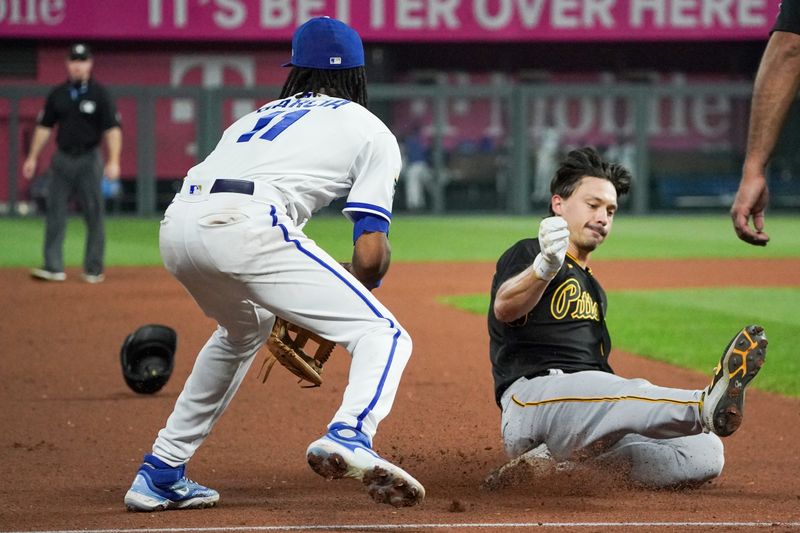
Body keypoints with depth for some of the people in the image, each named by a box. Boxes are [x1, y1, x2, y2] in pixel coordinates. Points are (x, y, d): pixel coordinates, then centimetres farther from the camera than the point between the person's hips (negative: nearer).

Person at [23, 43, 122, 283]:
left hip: (89, 160, -3)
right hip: (62, 158, 3)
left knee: (94, 215, 0)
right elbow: (44, 126, 13)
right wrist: (33, 157, 8)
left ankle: (94, 269, 7)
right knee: (55, 213, -3)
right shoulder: (57, 94, 8)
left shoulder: (99, 94, -3)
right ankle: (53, 267, -5)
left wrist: (113, 161, -18)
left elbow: (112, 129, -8)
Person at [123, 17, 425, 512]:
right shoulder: (371, 130, 19)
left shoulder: (259, 116, 36)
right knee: (384, 335, -1)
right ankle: (350, 436, -32)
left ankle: (161, 472, 33)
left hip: (176, 227, 6)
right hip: (245, 227, -6)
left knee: (243, 329, 35)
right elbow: (371, 255, 7)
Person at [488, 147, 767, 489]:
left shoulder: (593, 290, 35)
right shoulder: (526, 254, 7)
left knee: (704, 452, -14)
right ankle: (707, 405, -68)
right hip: (533, 393, -8)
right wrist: (545, 268, -39)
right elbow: (504, 308, -18)